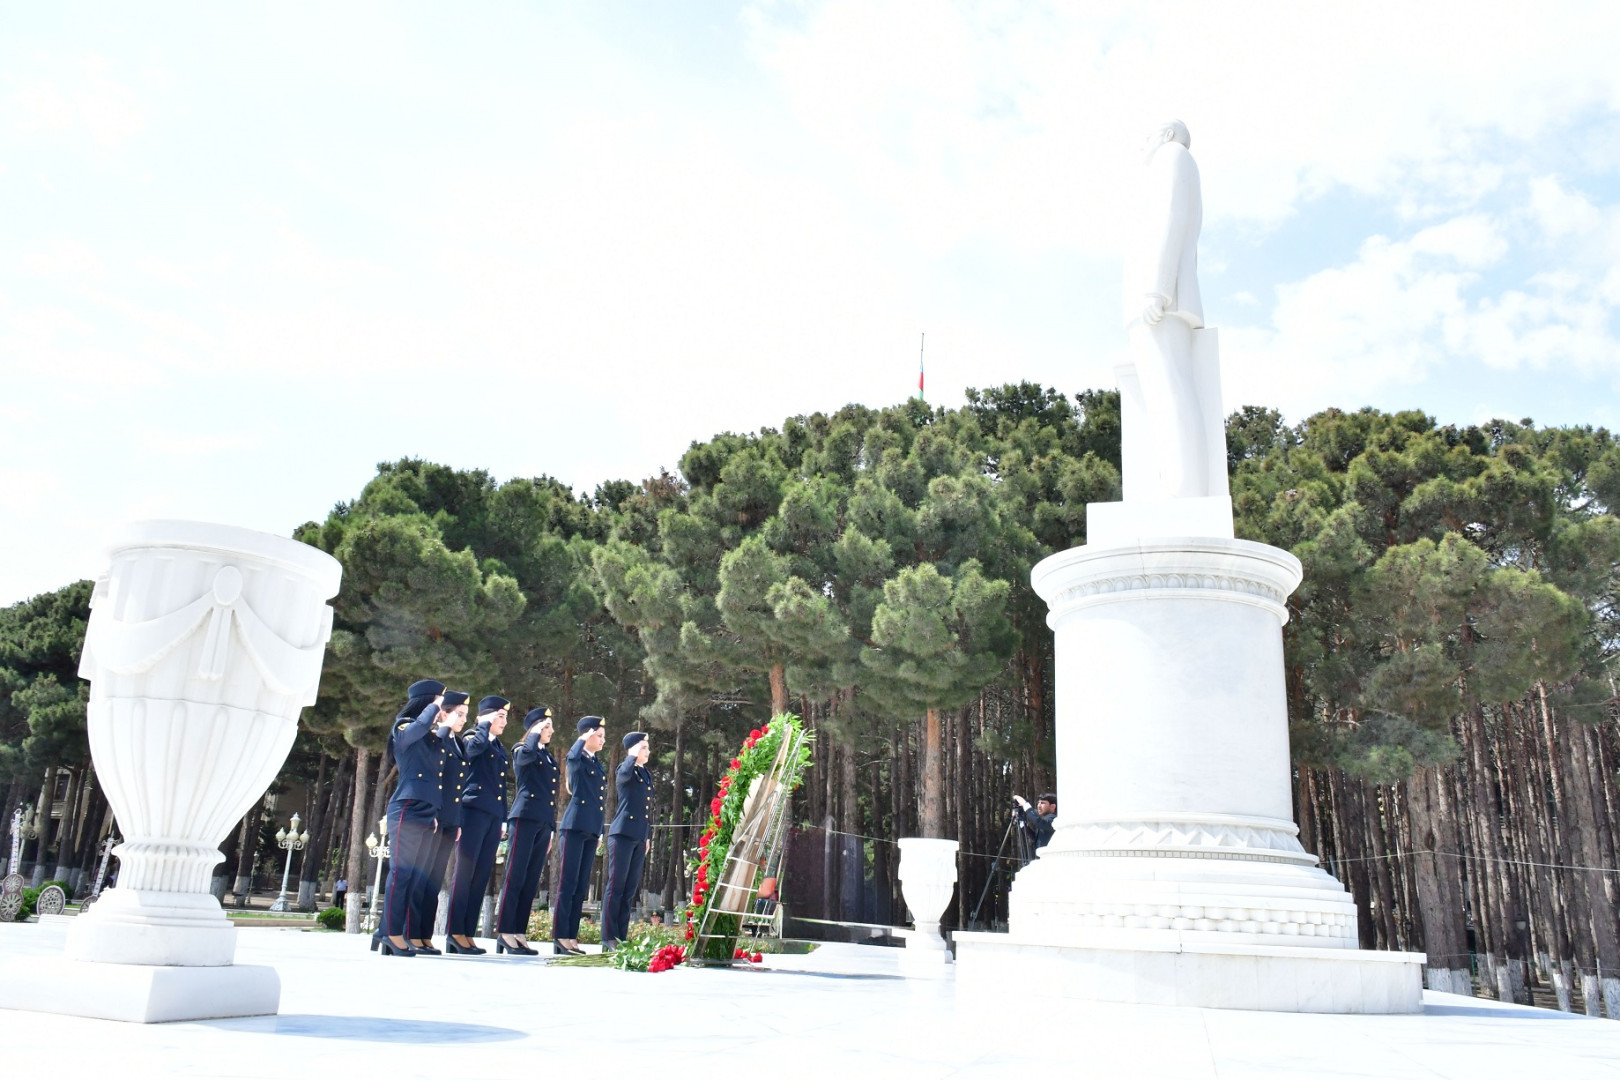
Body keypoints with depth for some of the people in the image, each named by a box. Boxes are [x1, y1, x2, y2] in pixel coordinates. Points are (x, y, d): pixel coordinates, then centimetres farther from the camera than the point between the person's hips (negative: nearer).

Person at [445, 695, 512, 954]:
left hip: (493, 817, 7)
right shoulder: (472, 739, 1)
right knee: (465, 872, -6)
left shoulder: (499, 748, 21)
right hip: (474, 811, -7)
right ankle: (454, 932, -2)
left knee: (481, 877, 4)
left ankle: (468, 933, 6)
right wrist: (485, 723, -9)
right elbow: (476, 746, -25)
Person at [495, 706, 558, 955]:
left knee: (531, 882, 6)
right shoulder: (521, 750, 2)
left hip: (544, 823, 7)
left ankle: (518, 933, 9)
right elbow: (527, 754, -26)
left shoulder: (549, 758, 21)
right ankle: (504, 933, -4)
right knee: (515, 878, -7)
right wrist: (536, 734, -9)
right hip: (525, 819, -7)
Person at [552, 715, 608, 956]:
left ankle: (571, 936, 11)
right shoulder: (578, 759, -3)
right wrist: (583, 739, -13)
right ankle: (560, 937, -4)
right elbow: (573, 756, -30)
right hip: (576, 825, -8)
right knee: (568, 882, -7)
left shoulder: (599, 765, 20)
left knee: (581, 885, 8)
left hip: (592, 829, 8)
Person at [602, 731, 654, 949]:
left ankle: (621, 937, 10)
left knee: (630, 890, 7)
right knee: (616, 887, -6)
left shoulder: (647, 775, 18)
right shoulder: (625, 770, -2)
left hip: (640, 837, 7)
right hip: (623, 833, -7)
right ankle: (608, 938, -4)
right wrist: (633, 756, -14)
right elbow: (625, 774, -30)